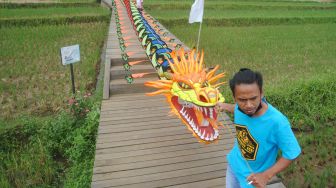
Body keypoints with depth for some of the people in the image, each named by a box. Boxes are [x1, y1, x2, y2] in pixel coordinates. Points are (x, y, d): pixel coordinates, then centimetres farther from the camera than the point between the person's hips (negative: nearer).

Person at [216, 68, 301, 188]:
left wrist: (266, 175, -27)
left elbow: (291, 154, -23)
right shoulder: (242, 106, -23)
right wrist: (225, 106, 3)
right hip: (234, 164, 5)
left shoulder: (277, 122, -38)